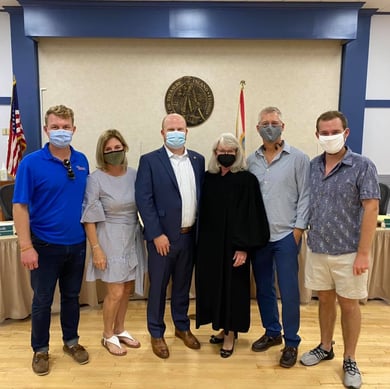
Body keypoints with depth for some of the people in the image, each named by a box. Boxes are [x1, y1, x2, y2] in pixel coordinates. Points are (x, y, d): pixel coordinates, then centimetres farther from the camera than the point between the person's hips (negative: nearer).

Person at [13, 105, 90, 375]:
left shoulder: (82, 161, 1)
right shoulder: (31, 163, -12)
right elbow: (20, 206, -11)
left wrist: (91, 236, 5)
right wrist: (26, 247, -16)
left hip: (77, 244, 4)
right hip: (46, 245, -3)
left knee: (72, 296, 18)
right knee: (42, 300, 12)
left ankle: (71, 341, 38)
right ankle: (40, 350, 32)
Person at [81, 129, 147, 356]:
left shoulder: (135, 175, 0)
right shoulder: (96, 179, -12)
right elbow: (89, 218, -11)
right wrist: (96, 248, -14)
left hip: (133, 238, 5)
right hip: (111, 239, -5)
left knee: (128, 289, 15)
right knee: (115, 292, -1)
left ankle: (120, 330, 35)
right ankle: (108, 336, 23)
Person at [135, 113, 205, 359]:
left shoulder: (198, 160, 7)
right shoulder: (150, 161, -6)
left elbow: (203, 195, 9)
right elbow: (144, 200, -11)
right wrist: (157, 234, -15)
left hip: (190, 235, 4)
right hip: (163, 236, -4)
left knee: (183, 284, 18)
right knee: (158, 286, 9)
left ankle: (182, 327, 37)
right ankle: (157, 334, 28)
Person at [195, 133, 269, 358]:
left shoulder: (247, 180, -9)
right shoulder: (209, 178, 6)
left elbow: (251, 215, -12)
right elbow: (203, 212, 8)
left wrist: (244, 247, -17)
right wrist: (202, 241, 5)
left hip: (234, 244, -5)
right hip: (210, 243, 5)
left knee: (232, 286, 5)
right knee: (214, 284, 12)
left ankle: (231, 333, 22)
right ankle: (223, 328, 31)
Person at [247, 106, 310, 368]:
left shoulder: (299, 158, -3)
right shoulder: (252, 161, 6)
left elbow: (305, 196, -4)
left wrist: (298, 229, -9)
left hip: (286, 236, -4)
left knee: (288, 291, 2)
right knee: (263, 288, 14)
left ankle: (291, 342, 21)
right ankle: (272, 332, 33)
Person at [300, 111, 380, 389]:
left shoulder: (363, 166, -10)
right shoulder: (313, 166, 4)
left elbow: (371, 209, -13)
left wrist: (364, 253, -16)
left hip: (348, 251, -4)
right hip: (317, 249, 4)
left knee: (349, 304, 10)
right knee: (325, 300, 17)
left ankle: (350, 360, 27)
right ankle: (325, 348, 36)